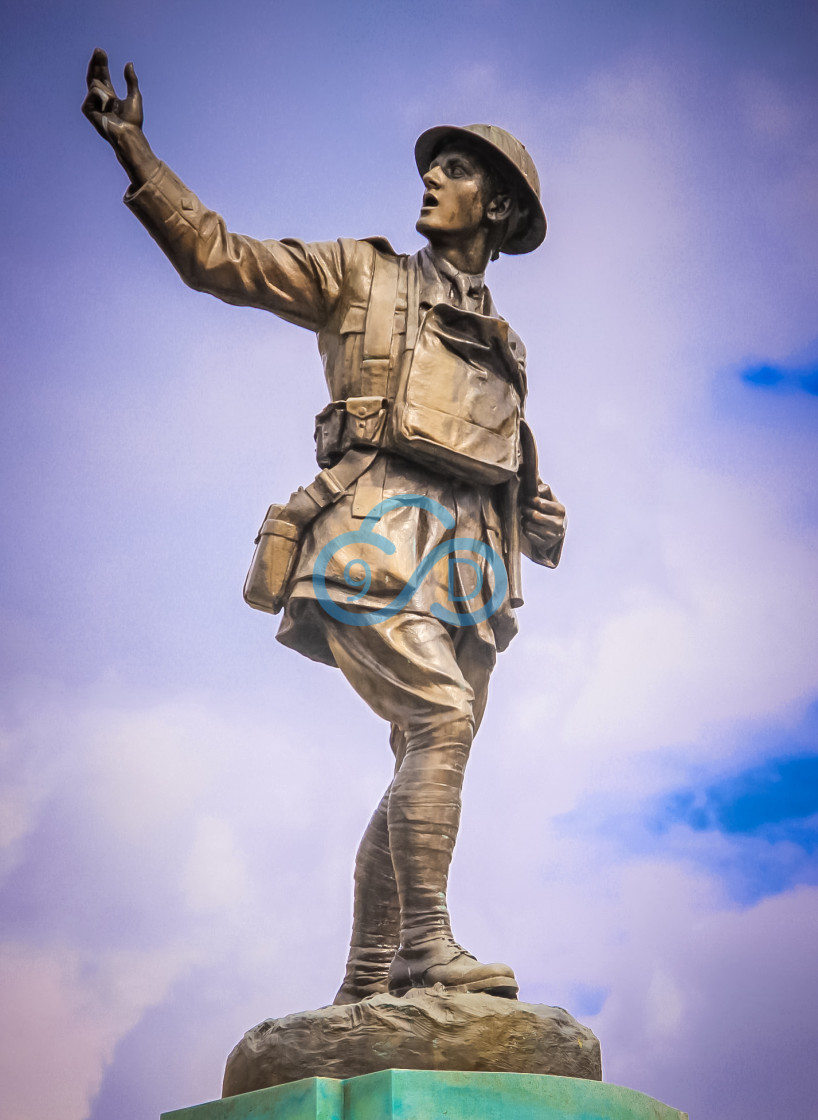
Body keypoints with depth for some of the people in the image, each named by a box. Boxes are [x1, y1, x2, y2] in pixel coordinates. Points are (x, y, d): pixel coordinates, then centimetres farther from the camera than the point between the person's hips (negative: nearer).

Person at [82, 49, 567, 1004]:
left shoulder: (500, 344, 28)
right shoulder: (361, 275, 16)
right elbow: (221, 259, 9)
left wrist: (543, 519, 8)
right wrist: (137, 154, 2)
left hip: (464, 562, 5)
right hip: (377, 535, -5)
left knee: (425, 770, -1)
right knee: (442, 717, -26)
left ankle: (367, 986, 2)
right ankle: (425, 944, -26)